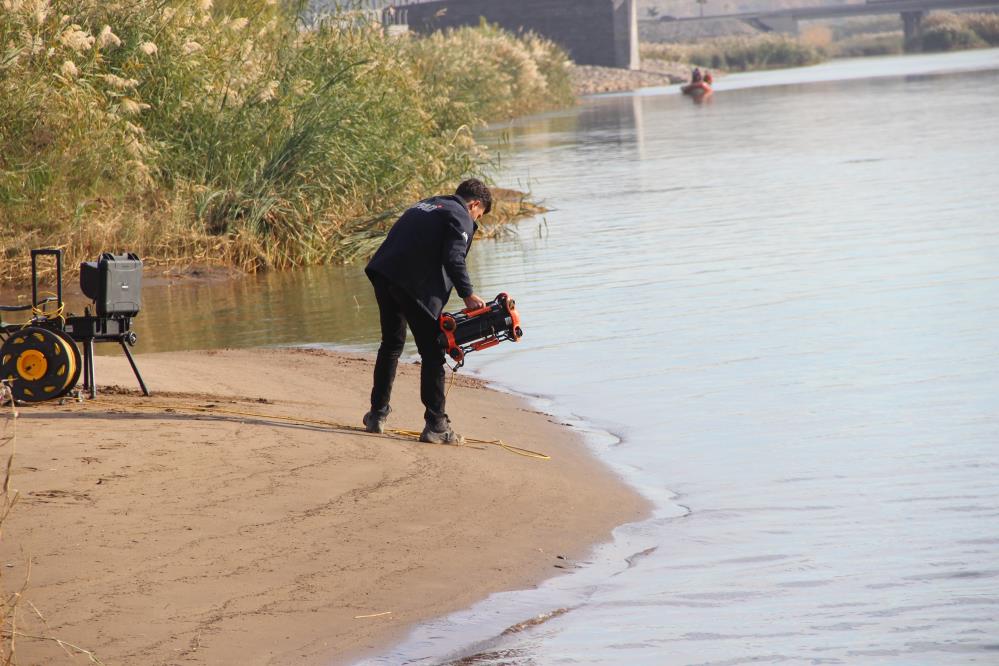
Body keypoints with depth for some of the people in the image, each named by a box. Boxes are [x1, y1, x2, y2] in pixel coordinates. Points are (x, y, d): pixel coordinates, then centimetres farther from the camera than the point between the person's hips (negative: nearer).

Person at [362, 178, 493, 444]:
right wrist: (468, 295, -7)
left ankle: (377, 414, 28)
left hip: (382, 274, 8)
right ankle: (436, 425, -2)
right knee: (432, 354, -1)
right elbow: (453, 259, -13)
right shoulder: (461, 218, 3)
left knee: (391, 344, 23)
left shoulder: (425, 206, 29)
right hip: (414, 284, -8)